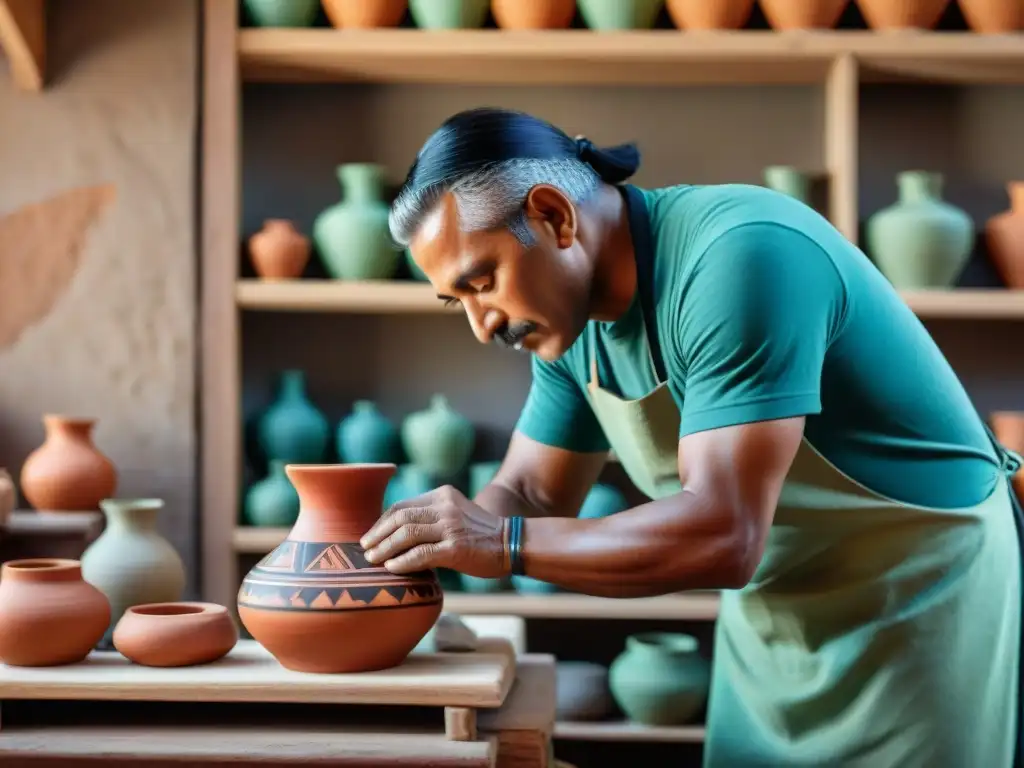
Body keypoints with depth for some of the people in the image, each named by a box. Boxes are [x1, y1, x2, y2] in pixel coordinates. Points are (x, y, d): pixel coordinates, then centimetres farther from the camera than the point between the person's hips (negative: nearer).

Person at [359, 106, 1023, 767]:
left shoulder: (740, 257, -28)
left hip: (922, 605, -7)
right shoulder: (573, 317, -3)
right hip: (774, 620, 7)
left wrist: (504, 545, -30)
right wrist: (432, 542, -13)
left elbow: (723, 536, -33)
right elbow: (531, 492, 7)